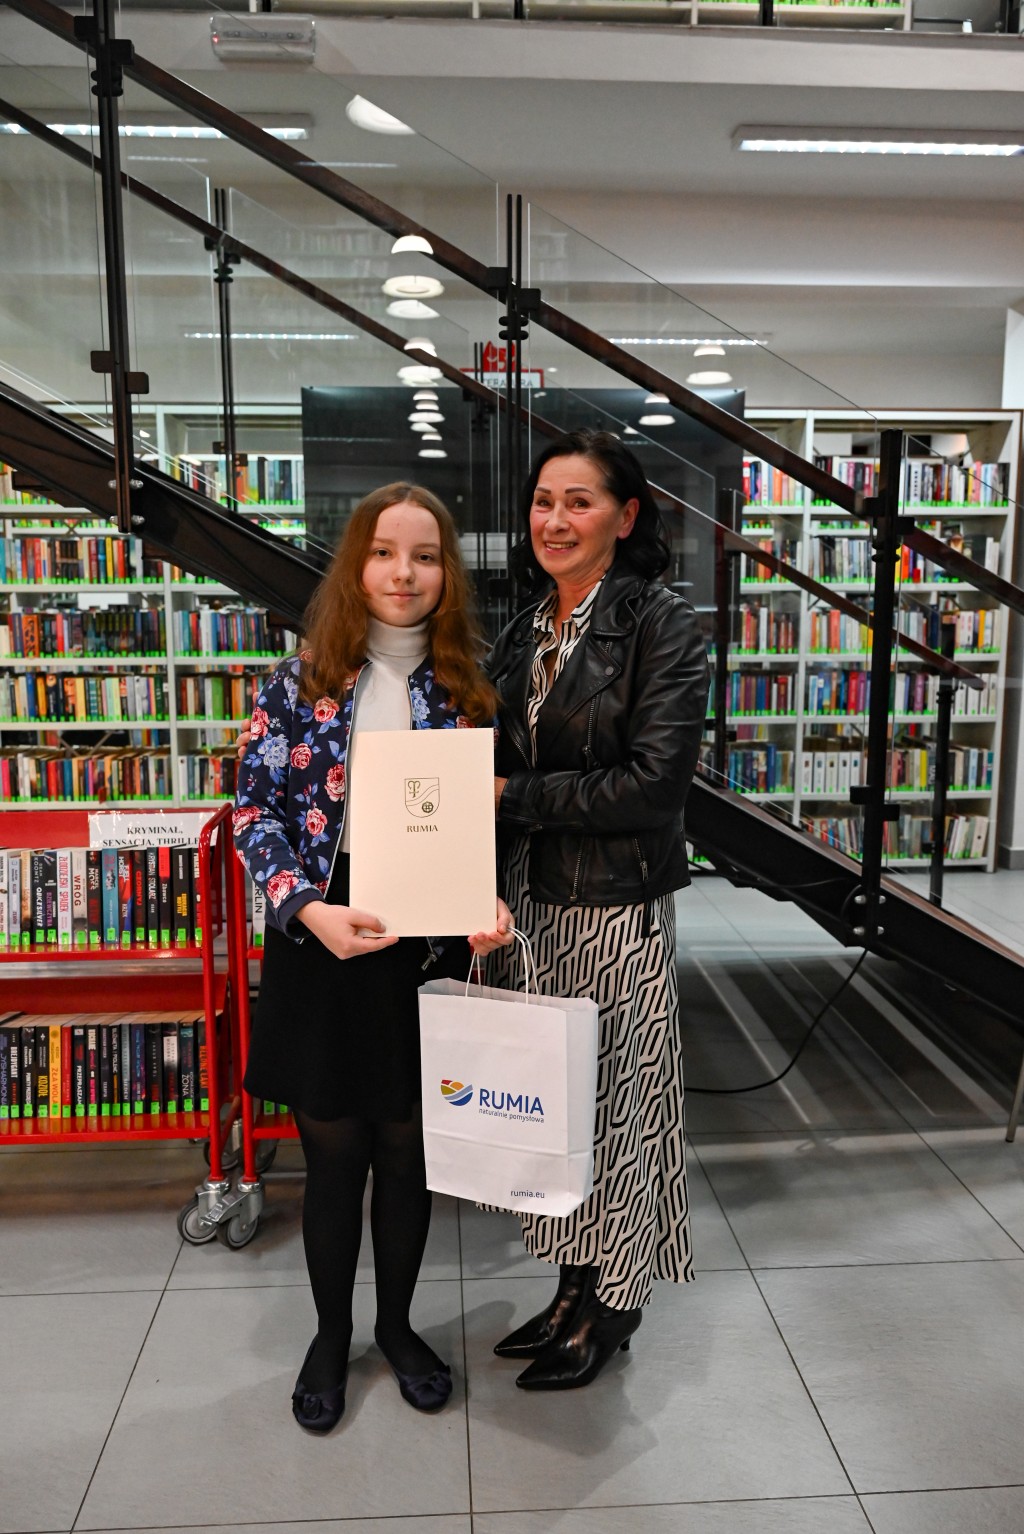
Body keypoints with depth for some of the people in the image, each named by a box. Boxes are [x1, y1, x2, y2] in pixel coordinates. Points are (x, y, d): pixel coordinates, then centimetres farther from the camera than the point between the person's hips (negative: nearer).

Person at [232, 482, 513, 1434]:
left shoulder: (466, 688, 2)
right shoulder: (303, 679, -3)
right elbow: (256, 809, -6)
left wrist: (491, 904, -11)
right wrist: (308, 908, -20)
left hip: (427, 948, 2)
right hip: (321, 948, -1)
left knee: (406, 1149, 16)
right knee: (333, 1152, 14)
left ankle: (397, 1324, 41)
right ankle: (330, 1336, 38)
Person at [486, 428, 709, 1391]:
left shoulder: (660, 626, -11)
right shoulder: (523, 635, 10)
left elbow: (655, 783, -19)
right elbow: (502, 771, 12)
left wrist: (518, 798, -16)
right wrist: (491, 903, 1)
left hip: (619, 909, -6)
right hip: (531, 904, 7)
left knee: (616, 1096, 9)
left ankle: (612, 1305, 31)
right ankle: (574, 1285, 37)